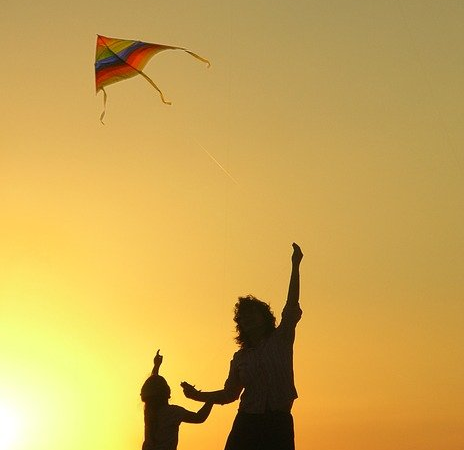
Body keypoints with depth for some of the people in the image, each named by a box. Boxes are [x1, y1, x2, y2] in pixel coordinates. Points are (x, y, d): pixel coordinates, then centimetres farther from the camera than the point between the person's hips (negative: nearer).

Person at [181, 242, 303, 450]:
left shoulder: (281, 339, 6)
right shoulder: (240, 357, 12)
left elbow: (292, 303, -5)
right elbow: (230, 394, 16)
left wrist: (295, 266, -13)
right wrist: (198, 395, 5)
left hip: (279, 424, -2)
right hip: (248, 424, 2)